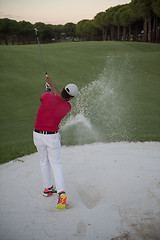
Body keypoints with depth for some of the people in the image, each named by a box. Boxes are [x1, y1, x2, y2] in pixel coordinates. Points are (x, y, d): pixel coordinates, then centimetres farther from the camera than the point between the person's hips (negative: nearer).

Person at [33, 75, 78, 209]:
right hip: (52, 137, -1)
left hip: (38, 135, 1)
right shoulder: (68, 107, -8)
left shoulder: (47, 97, -17)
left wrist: (48, 88, 30)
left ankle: (47, 188, 31)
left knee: (44, 161, 19)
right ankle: (61, 192, -13)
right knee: (56, 164, 5)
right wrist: (52, 84, 23)